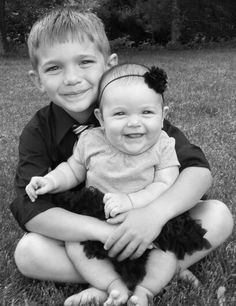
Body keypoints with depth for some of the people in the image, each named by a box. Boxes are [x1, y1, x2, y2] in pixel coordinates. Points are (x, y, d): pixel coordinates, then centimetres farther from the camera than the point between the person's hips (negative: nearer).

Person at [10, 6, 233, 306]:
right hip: (87, 232, 1)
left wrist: (156, 212, -38)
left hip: (147, 224, 0)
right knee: (27, 251, -26)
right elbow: (31, 210, -22)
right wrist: (104, 231, -37)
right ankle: (164, 271, -22)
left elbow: (198, 169, -19)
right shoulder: (37, 133, -12)